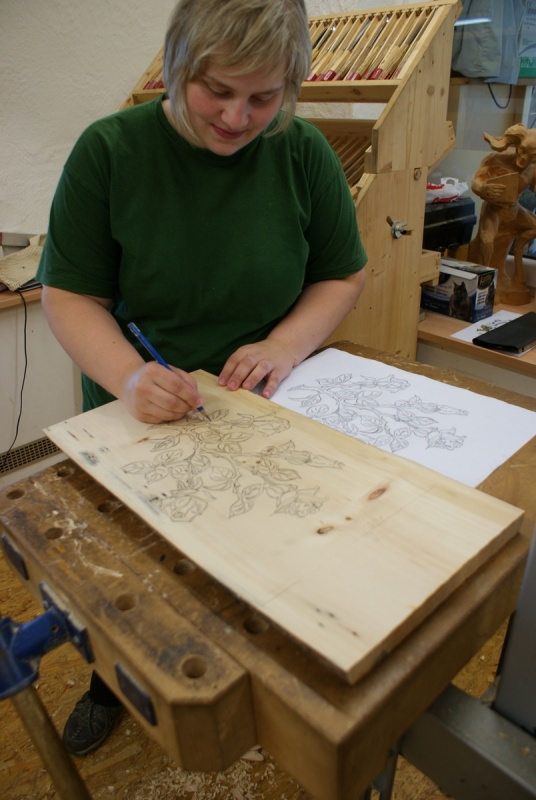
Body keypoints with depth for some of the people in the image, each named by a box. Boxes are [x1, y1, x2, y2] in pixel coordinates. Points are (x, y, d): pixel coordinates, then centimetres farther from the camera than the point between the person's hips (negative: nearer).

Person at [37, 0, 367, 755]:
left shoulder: (304, 153, -10)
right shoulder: (108, 151, -14)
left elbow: (343, 275, -2)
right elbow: (69, 296, -12)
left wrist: (285, 345, -20)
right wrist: (129, 377, -30)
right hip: (137, 414, 0)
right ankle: (113, 683, 54)